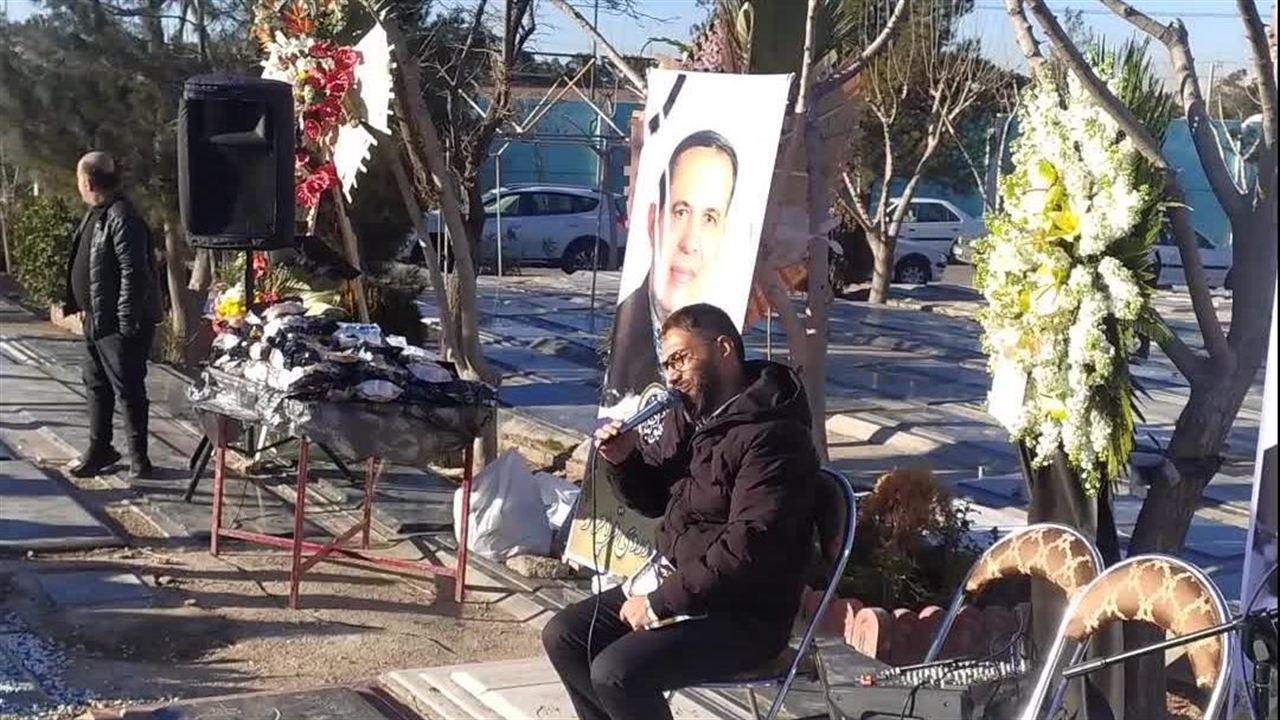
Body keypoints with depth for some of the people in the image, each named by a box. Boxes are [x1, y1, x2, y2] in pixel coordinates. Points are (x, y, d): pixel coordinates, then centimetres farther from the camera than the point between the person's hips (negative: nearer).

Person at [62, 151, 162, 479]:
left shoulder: (122, 219, -21)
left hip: (120, 324, -10)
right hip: (96, 320, 10)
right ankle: (99, 450, 28)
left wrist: (127, 323, -24)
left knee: (128, 390, -1)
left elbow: (133, 273, -24)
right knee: (96, 385, 17)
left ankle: (138, 456, 10)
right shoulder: (96, 214, 11)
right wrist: (74, 302, 20)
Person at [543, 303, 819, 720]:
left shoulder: (772, 436, -22)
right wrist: (625, 460, -3)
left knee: (615, 670, -24)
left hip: (744, 616, -9)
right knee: (563, 636, 3)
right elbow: (655, 499, 20)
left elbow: (746, 548, -28)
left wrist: (662, 603, -22)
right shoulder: (689, 415, 7)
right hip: (677, 587, 9)